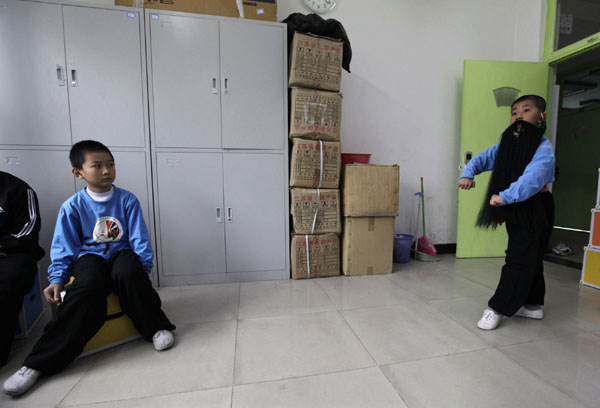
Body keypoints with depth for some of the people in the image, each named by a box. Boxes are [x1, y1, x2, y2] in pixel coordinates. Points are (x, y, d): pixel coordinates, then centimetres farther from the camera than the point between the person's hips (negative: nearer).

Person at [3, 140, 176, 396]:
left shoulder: (127, 200, 0)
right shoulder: (72, 207, 1)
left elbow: (140, 240, -1)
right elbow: (64, 248, 5)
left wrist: (143, 269, -10)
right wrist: (57, 279, -7)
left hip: (121, 253, 0)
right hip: (90, 257, 1)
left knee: (129, 274, -35)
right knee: (89, 285, -33)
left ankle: (156, 328, -17)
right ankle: (38, 363, -21)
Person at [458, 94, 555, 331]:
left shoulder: (543, 147, -13)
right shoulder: (506, 145, 8)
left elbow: (533, 178, -29)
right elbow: (482, 159, 7)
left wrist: (505, 196, -41)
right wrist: (467, 174, -14)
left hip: (535, 208, -7)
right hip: (514, 208, 7)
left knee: (520, 258, -3)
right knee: (530, 257, 17)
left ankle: (498, 308, 4)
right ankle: (533, 304, 32)